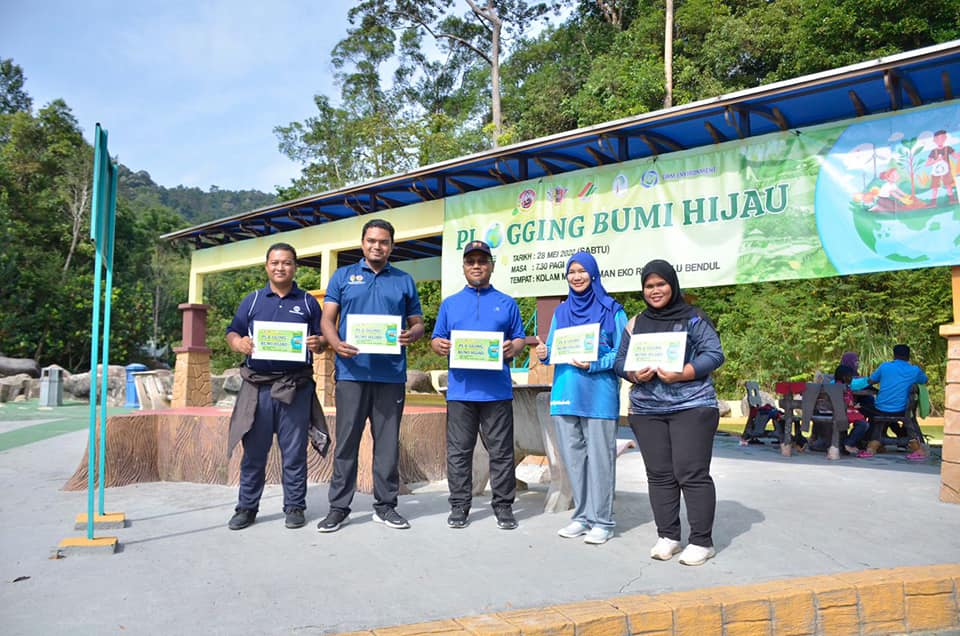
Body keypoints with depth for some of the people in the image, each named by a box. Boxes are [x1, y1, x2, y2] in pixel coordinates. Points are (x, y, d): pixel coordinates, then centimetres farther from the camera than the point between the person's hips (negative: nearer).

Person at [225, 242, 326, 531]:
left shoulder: (308, 302, 11)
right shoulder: (252, 300, 13)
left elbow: (321, 339, 9)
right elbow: (232, 333, 9)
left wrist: (317, 343, -14)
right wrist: (239, 343, -13)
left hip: (296, 386, -1)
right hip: (258, 385, 1)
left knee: (294, 451, 4)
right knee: (253, 451, 6)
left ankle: (294, 507, 15)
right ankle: (247, 507, 18)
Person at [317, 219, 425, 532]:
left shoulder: (404, 280, 14)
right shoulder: (343, 276, 12)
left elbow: (417, 322, 14)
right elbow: (327, 319, 5)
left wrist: (412, 335, -10)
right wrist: (336, 344, -15)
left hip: (392, 373, 1)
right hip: (352, 371, -1)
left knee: (388, 441, 6)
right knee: (346, 440, 2)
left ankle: (385, 505, 17)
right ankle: (339, 506, 12)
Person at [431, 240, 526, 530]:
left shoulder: (507, 303, 12)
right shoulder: (450, 303, 15)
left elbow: (519, 339, 9)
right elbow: (436, 340, 13)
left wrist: (512, 348, -13)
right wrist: (440, 346, -10)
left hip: (497, 389, -1)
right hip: (460, 389, 1)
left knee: (501, 451, 4)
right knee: (458, 451, 5)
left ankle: (503, 505, 15)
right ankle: (459, 505, 16)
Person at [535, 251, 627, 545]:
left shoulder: (612, 310, 1)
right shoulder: (561, 311, 15)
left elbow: (622, 353, -3)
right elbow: (553, 351, 17)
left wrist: (594, 364, -18)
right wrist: (544, 354, -6)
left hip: (599, 394, -5)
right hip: (565, 394, 5)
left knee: (599, 457, -1)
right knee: (572, 457, 9)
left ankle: (602, 520, 10)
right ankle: (582, 515, 21)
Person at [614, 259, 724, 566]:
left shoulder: (693, 318, 2)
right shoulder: (635, 323, 13)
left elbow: (714, 354, -6)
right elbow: (620, 361, 12)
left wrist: (681, 374, -19)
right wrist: (635, 374, -10)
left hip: (692, 406, -4)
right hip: (646, 410, 4)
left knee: (692, 473, -5)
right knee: (659, 475, 7)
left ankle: (702, 541, 5)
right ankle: (667, 536, 17)